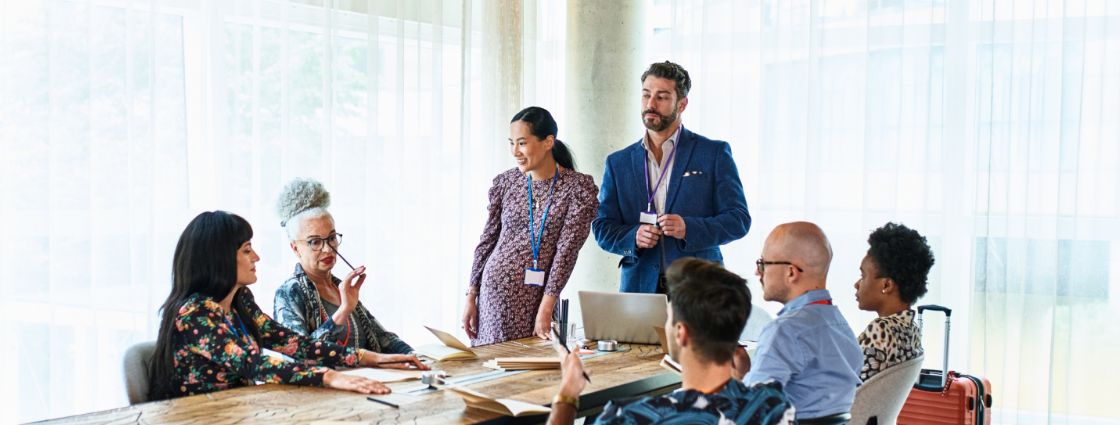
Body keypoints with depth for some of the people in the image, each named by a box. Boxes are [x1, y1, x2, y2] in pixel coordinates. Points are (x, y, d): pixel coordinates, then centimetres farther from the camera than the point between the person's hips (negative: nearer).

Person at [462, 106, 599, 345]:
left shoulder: (578, 187, -6)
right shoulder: (506, 182, 3)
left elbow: (566, 250, -10)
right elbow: (487, 240, 9)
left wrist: (546, 308, -15)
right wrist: (471, 297, 7)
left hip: (538, 297, -2)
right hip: (494, 290, 2)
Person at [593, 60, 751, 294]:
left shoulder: (714, 153, 4)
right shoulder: (618, 162, 12)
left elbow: (739, 219, 0)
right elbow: (602, 227, 10)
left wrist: (689, 229, -16)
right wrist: (633, 237, -11)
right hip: (640, 286, 2)